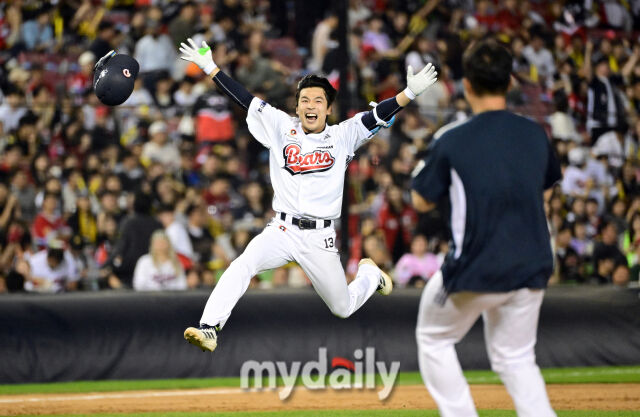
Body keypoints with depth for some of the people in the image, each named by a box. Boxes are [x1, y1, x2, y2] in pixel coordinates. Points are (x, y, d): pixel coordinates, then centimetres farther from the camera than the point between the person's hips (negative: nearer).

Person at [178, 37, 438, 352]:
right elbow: (245, 100, 3)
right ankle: (209, 329, -33)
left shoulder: (342, 136, 2)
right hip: (281, 231, 0)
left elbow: (378, 116, -9)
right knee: (242, 266, -28)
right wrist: (211, 68, -2)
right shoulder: (281, 128, 5)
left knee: (343, 309, 9)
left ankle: (369, 274, 42)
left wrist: (410, 93, -23)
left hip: (320, 239, 0)